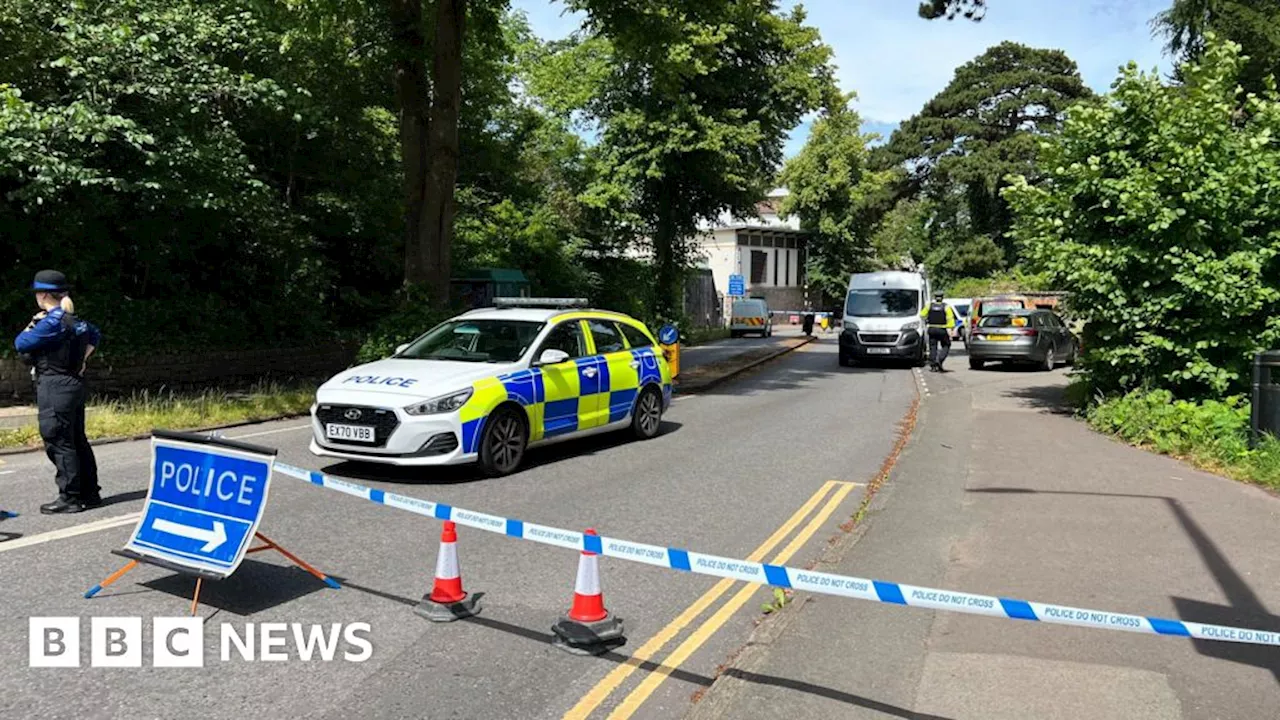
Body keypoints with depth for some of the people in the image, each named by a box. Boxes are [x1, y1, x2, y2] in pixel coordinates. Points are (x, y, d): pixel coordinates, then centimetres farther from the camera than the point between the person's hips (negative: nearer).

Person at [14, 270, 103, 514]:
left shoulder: (52, 322, -15)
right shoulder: (74, 320, 12)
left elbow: (21, 344, -13)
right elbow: (95, 336, 30)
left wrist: (32, 325, 3)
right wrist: (83, 358, 21)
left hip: (55, 386, -9)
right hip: (75, 383, 9)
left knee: (58, 443, -5)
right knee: (77, 441, 13)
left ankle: (69, 498, -3)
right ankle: (89, 492, 18)